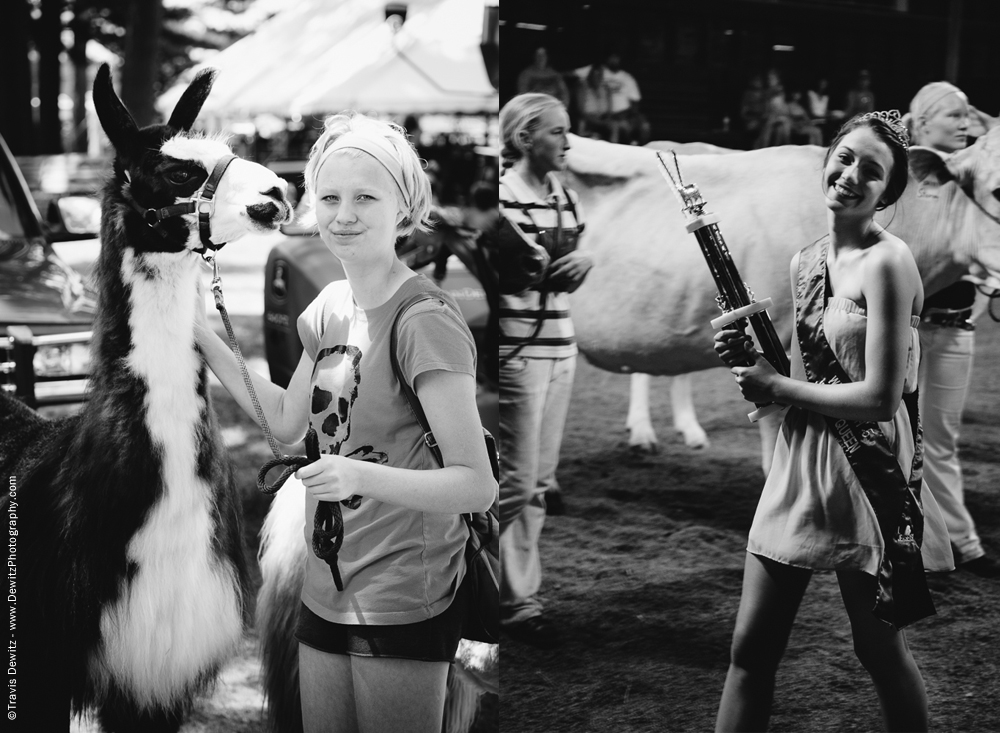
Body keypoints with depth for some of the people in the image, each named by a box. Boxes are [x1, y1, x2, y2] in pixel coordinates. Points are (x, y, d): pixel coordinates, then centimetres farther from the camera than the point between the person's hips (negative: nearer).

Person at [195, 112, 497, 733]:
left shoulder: (426, 321, -18)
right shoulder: (331, 304, 6)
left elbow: (478, 485, -20)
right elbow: (287, 422, 16)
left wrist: (364, 476, -34)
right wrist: (203, 338, 12)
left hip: (403, 607, -7)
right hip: (326, 594, 7)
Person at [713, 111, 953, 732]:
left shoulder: (887, 262, -15)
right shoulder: (807, 261, 8)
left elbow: (879, 397, -20)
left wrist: (777, 388, -11)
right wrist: (751, 357, -3)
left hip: (868, 471, -7)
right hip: (801, 461, 7)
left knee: (879, 647, 10)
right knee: (750, 650, 8)